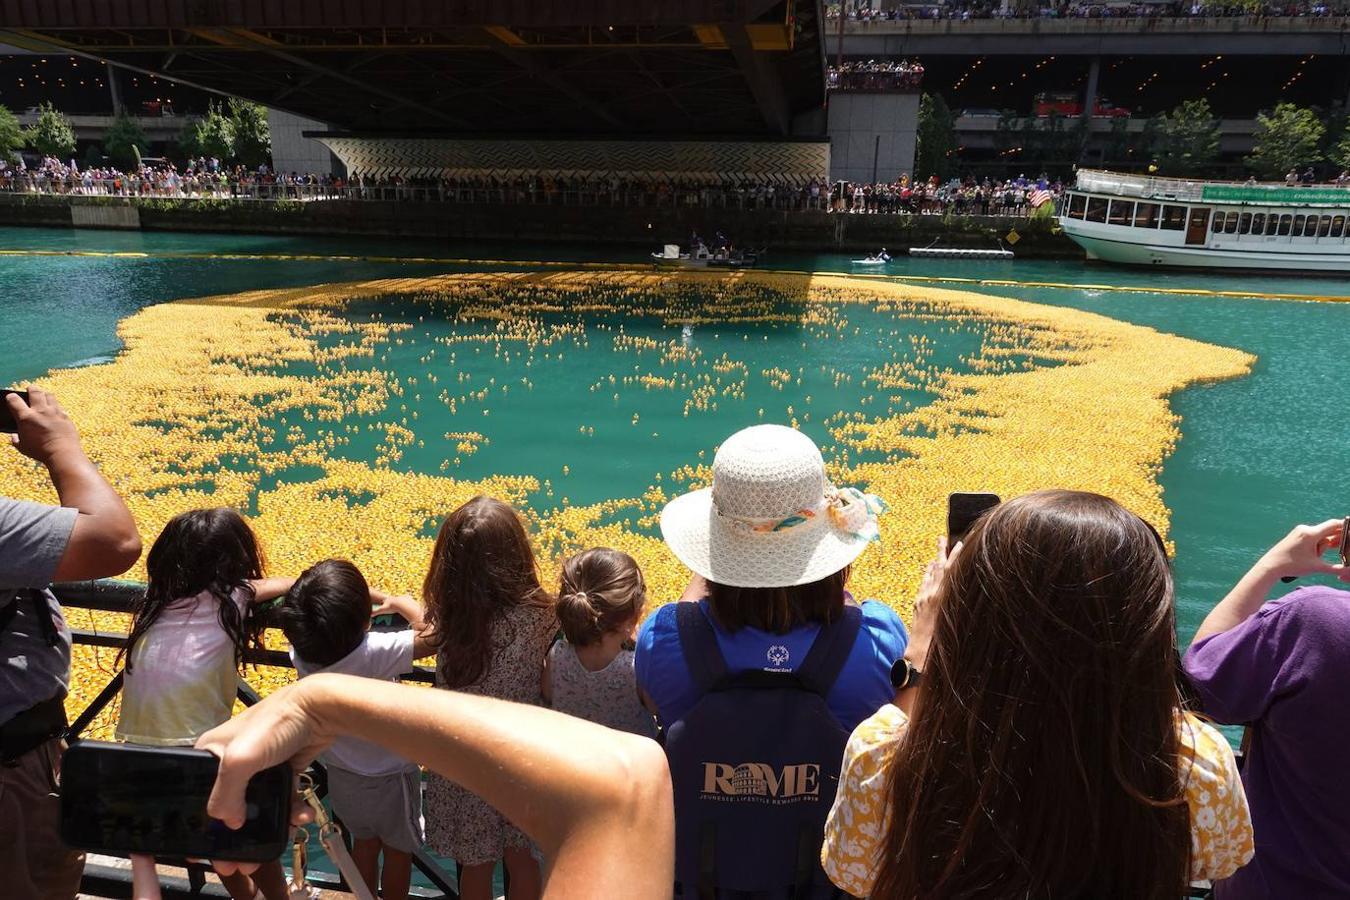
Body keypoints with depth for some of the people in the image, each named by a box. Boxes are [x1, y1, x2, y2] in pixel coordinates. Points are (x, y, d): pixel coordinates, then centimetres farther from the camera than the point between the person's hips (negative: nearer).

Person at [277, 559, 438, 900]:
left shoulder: (300, 650, -21)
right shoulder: (376, 653, -37)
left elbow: (299, 617, 1)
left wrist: (364, 598, -3)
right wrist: (397, 601, -18)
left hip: (342, 775, 5)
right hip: (390, 778, -5)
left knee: (364, 843, 29)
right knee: (398, 850, 21)